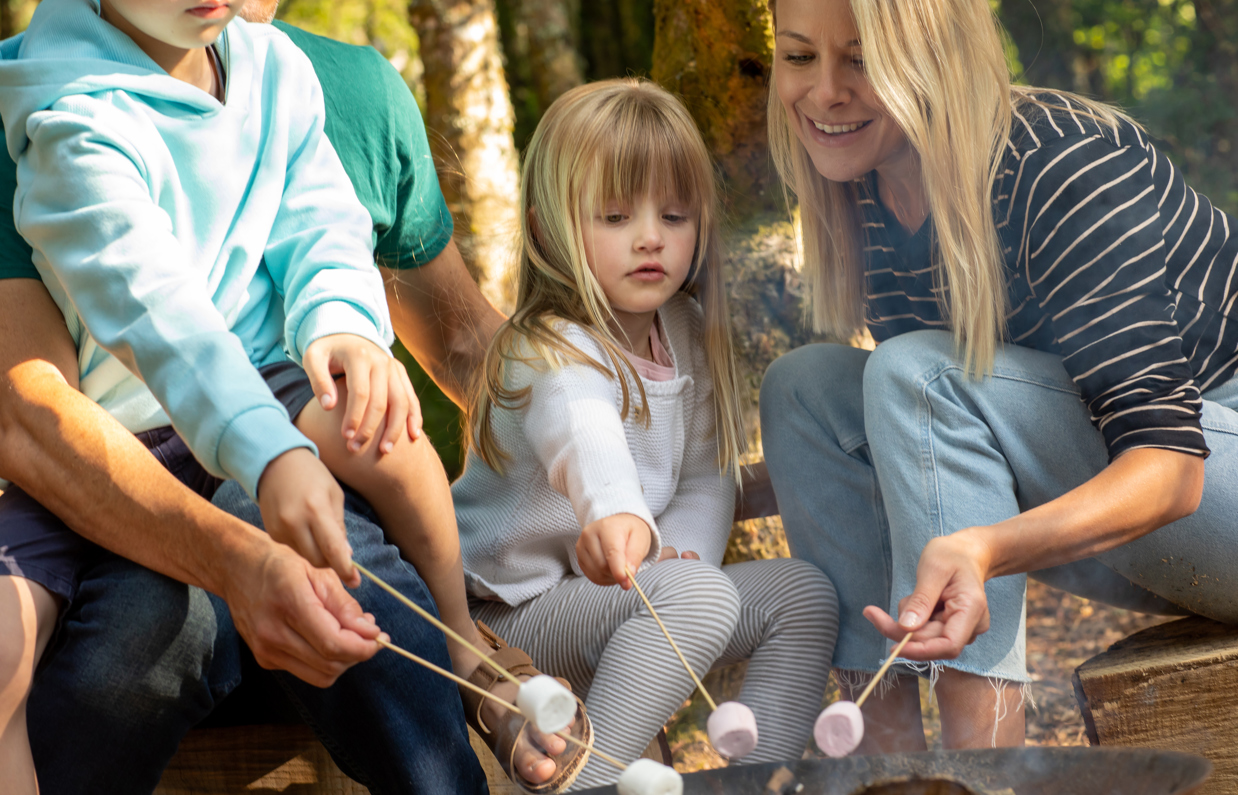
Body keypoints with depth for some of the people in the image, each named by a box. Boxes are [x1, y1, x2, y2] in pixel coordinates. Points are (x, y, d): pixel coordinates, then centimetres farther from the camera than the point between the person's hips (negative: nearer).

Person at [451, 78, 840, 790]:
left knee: (803, 591, 0)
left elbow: (708, 475, 8)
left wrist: (679, 551, -14)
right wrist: (616, 515, -67)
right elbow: (583, 438, -45)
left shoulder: (688, 334, 4)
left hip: (630, 598, 8)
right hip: (513, 616, -8)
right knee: (700, 595, -31)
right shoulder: (553, 355, -21)